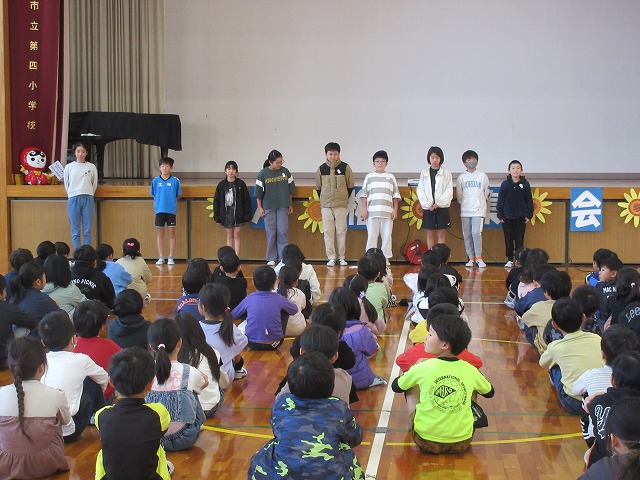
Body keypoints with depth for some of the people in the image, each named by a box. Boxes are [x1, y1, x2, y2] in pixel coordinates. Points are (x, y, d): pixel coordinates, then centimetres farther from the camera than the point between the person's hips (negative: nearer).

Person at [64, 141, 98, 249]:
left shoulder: (91, 167, 5)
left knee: (87, 231, 0)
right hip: (73, 199, 0)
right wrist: (72, 195, 11)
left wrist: (88, 195, 12)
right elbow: (66, 184, 13)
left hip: (88, 199, 0)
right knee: (75, 231, 1)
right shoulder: (69, 167, 6)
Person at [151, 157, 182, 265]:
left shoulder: (175, 181, -3)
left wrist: (172, 203, -1)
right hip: (159, 210, 2)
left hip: (171, 211, -1)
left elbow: (178, 196, 5)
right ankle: (161, 258, 12)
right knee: (160, 234, 5)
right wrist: (157, 205, 7)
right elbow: (154, 195, 12)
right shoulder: (155, 181, 1)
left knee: (171, 234, 2)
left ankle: (171, 258, 9)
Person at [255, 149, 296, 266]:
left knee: (283, 232, -4)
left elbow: (290, 190, 11)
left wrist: (290, 205, 11)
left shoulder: (285, 172, 3)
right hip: (268, 208, -1)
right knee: (271, 233, 1)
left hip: (283, 207, 1)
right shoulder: (263, 173, -4)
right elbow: (258, 192, 0)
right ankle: (271, 259, 9)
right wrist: (260, 207, -1)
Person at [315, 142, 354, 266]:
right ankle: (331, 257, 3)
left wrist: (345, 198, 9)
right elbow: (318, 187, 13)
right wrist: (323, 200, 12)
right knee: (328, 232, -1)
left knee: (341, 231, 1)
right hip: (326, 205, 1)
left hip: (341, 205, -1)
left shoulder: (345, 167, -2)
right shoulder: (321, 168, 2)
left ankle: (341, 257, 8)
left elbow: (350, 186, 8)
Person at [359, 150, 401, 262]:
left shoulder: (391, 177, 12)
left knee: (387, 236, 1)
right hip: (372, 211, -1)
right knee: (372, 236, -1)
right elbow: (364, 194, 8)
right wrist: (364, 209, 0)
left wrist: (395, 209, 3)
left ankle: (386, 258, 7)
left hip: (387, 211, 1)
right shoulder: (369, 177, 11)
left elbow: (395, 195, 10)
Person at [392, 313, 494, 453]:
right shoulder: (470, 371, -4)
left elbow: (396, 387, 9)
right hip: (462, 443, 2)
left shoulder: (422, 368, -11)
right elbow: (490, 393, 18)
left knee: (411, 388, 19)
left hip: (425, 442, -2)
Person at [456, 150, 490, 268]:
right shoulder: (461, 177, 7)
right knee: (467, 235, 2)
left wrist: (482, 204, 11)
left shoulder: (482, 176, 5)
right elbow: (458, 195, 12)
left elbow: (487, 193, 12)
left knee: (476, 233, -15)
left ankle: (479, 258, -7)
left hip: (478, 210, -2)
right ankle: (471, 258, 10)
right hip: (465, 211, 2)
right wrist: (464, 204, 8)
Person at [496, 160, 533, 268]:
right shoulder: (505, 184, -1)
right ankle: (510, 260, 15)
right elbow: (500, 200, 2)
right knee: (508, 239, 6)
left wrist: (529, 215, 0)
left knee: (520, 240, 3)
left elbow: (529, 201, 4)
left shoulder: (525, 184, 0)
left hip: (521, 217, 0)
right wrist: (500, 215, -1)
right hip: (507, 217, 0)